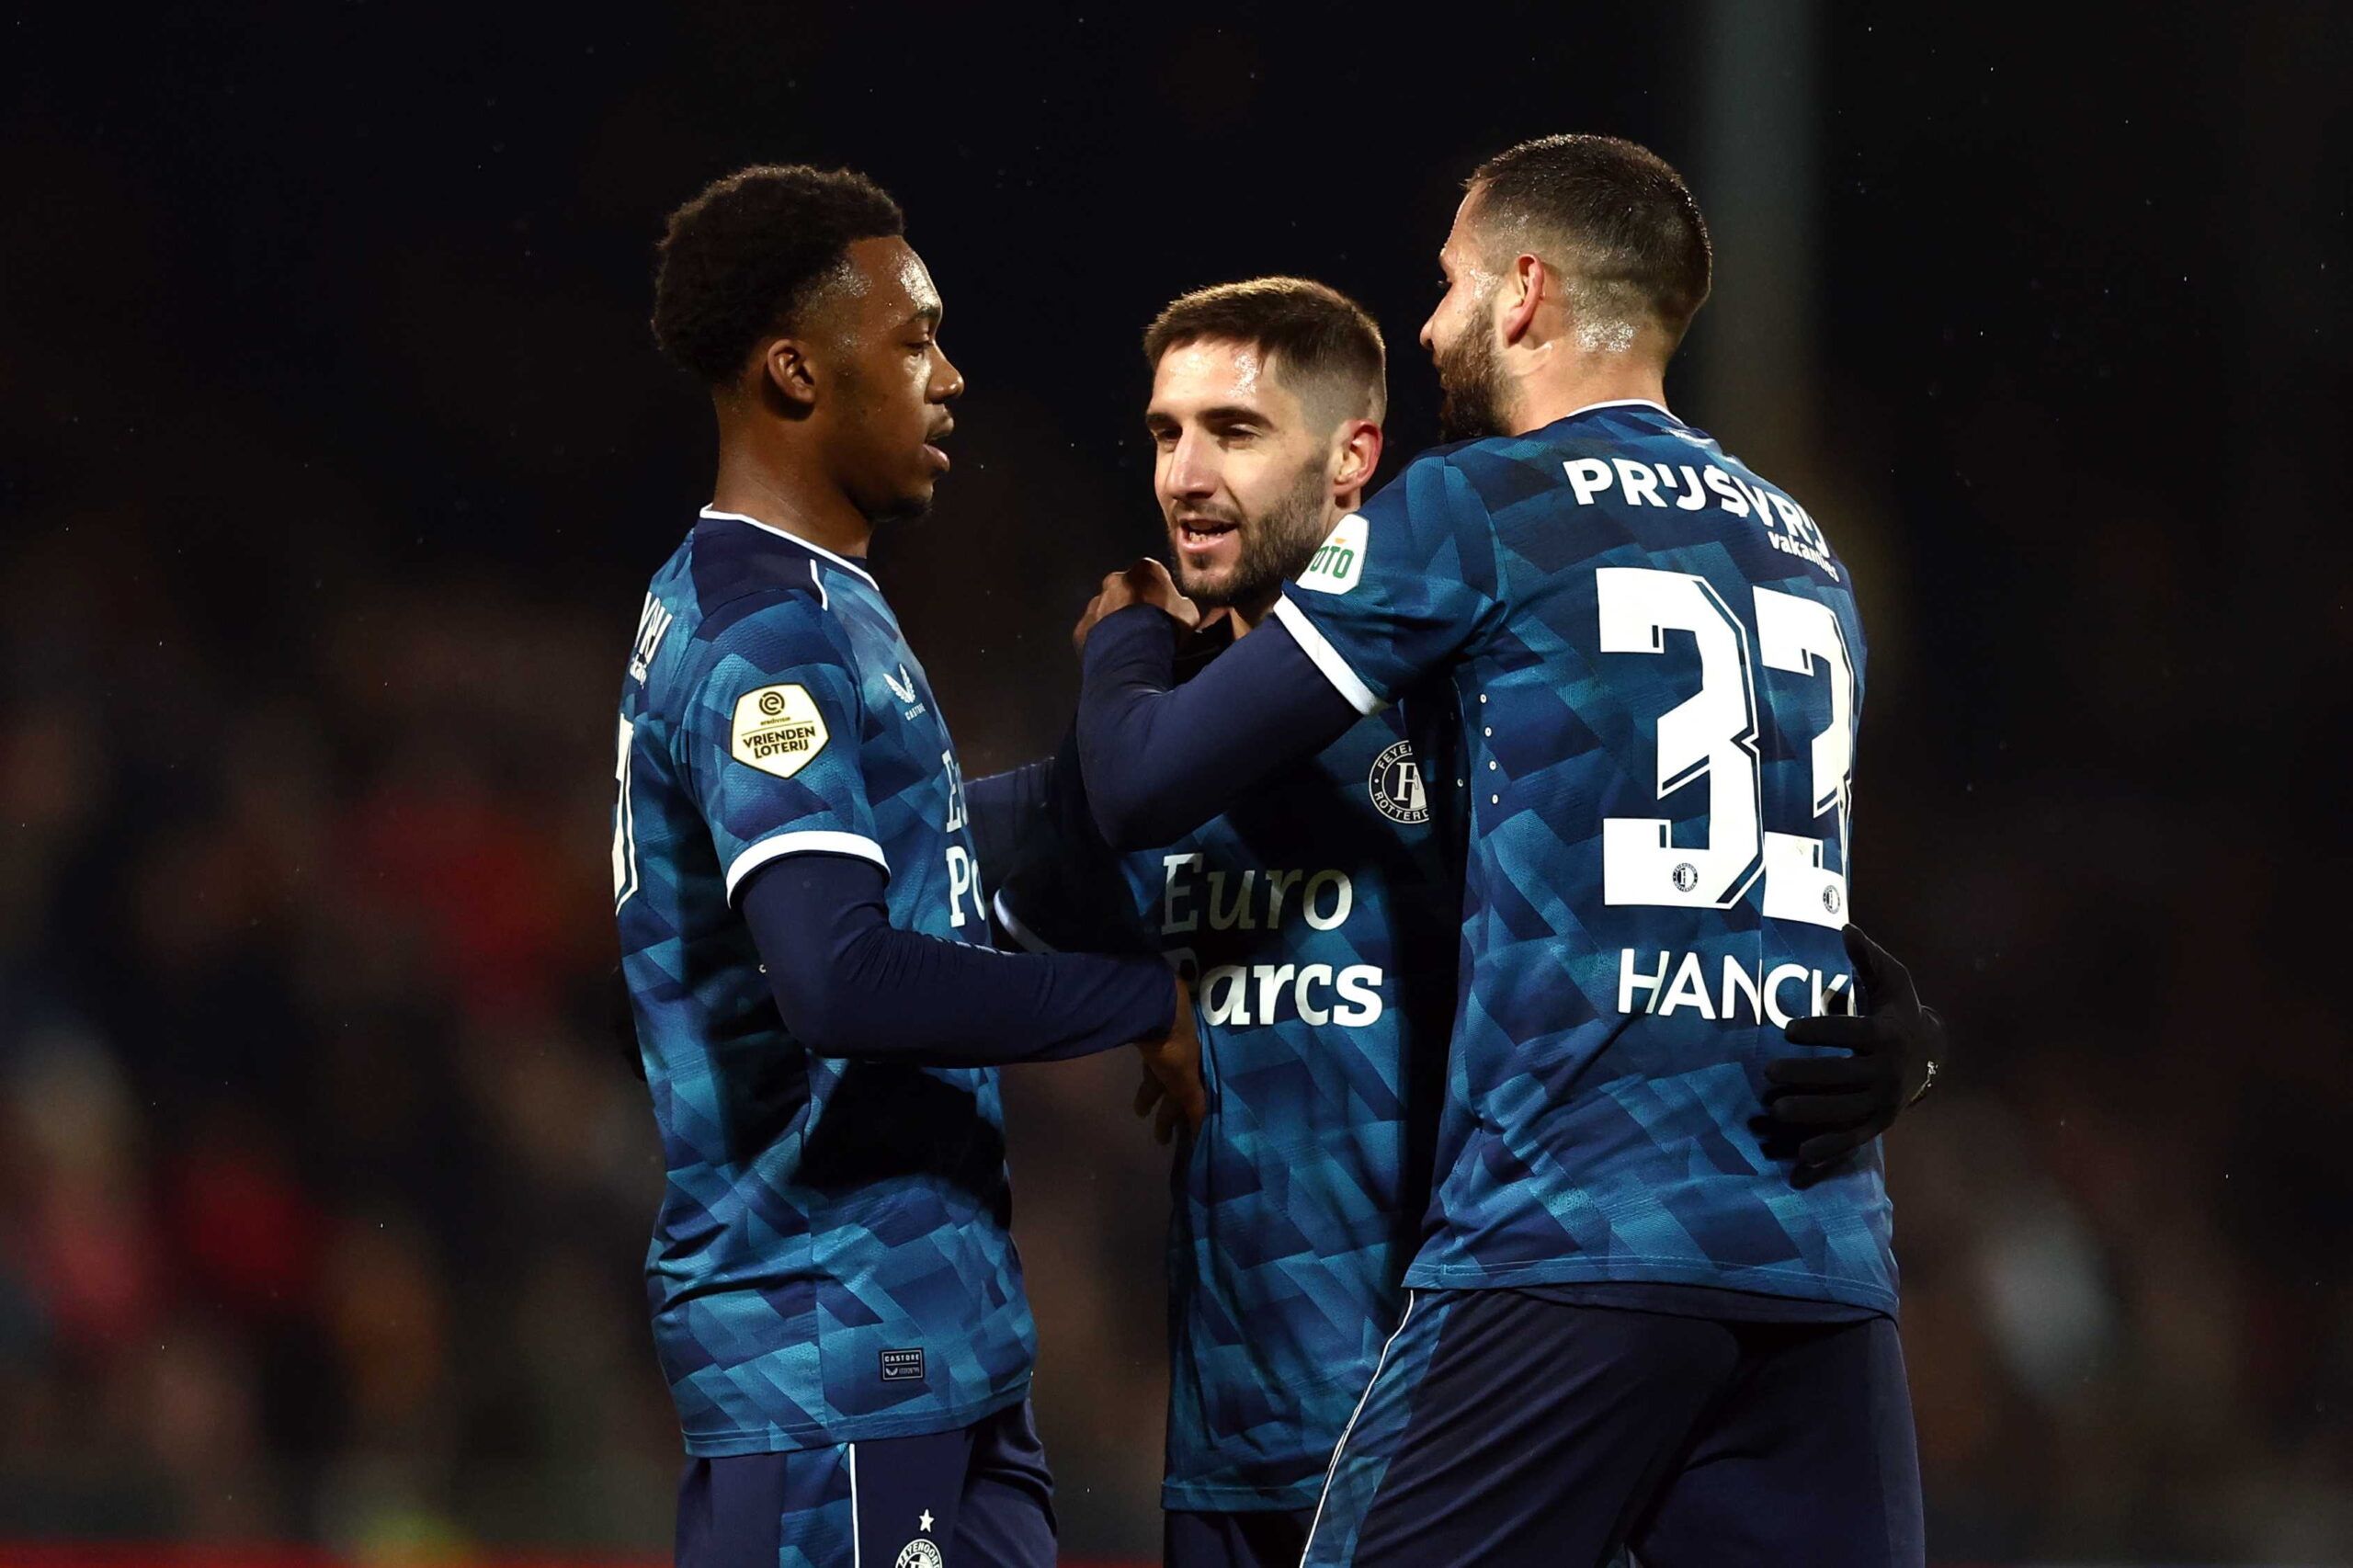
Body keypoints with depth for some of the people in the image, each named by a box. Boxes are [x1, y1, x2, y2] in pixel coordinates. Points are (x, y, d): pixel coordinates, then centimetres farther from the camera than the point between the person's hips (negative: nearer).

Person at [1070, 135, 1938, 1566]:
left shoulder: (1468, 510, 1)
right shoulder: (1810, 560, 19)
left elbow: (1144, 790, 2)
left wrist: (1126, 637, 23)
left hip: (1564, 1238, -5)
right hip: (1826, 1260, 6)